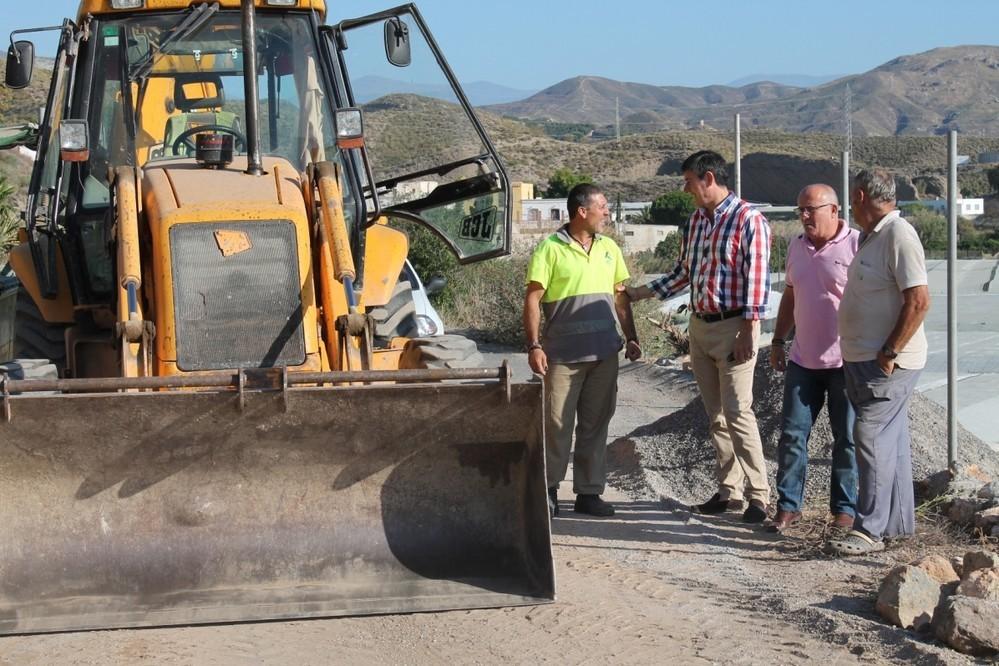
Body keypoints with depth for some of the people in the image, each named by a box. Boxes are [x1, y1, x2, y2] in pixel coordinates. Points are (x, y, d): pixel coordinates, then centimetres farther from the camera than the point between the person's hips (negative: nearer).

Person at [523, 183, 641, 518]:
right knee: (557, 424, -1)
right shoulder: (550, 249, -5)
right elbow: (533, 299, -7)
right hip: (563, 354, -5)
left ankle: (589, 492, 15)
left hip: (604, 353, 5)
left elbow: (620, 297, 18)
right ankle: (548, 489, 12)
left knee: (595, 425, 8)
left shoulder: (609, 248, 12)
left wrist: (631, 337, 11)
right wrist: (534, 345, -14)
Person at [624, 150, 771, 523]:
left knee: (737, 412, -10)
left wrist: (747, 333, -18)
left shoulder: (748, 220, -12)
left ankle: (759, 496, -5)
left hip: (732, 327, -8)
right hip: (699, 325, 8)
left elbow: (757, 280, -15)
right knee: (715, 415, 9)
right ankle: (729, 491, 15)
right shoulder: (696, 220, 12)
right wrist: (641, 293, 20)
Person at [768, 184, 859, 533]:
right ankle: (788, 505, 12)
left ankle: (845, 509, 14)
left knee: (846, 440, 5)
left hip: (845, 361, -6)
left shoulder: (857, 246, -11)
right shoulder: (796, 246, 10)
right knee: (792, 435, 5)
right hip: (803, 360, 6)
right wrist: (777, 341, 17)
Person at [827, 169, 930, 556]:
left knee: (873, 439, -11)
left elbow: (918, 301, -24)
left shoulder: (898, 235, -17)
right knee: (890, 441, 15)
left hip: (887, 362, -10)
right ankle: (897, 521, 23)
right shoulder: (872, 237, 15)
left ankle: (869, 530, -9)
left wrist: (889, 354, -22)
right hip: (863, 360, 10)